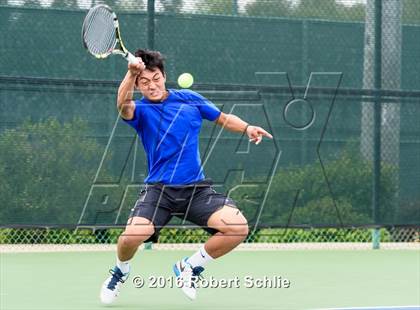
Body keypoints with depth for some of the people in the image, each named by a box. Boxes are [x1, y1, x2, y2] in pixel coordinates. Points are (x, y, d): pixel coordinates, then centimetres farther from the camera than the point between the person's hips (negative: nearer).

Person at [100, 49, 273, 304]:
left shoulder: (190, 99, 9)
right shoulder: (140, 109, -1)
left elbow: (224, 119, 23)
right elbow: (123, 106, -26)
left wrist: (247, 128, 2)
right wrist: (131, 73, -45)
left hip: (197, 188, 3)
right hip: (159, 189, -3)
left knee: (238, 227, -19)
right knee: (133, 235, -29)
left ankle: (190, 267, 7)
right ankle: (120, 272, 9)